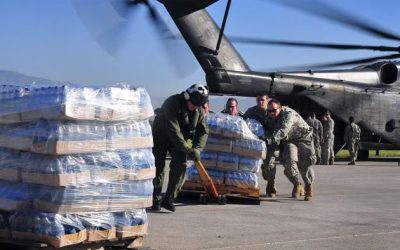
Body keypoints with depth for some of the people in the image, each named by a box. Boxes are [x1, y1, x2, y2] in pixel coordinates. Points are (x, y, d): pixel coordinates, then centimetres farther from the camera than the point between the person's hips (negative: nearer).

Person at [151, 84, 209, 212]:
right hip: (161, 136, -5)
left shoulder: (199, 110, -11)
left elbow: (203, 131, -6)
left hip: (179, 139, 5)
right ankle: (155, 200, 6)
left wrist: (197, 148, -22)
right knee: (158, 166, -6)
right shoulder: (172, 104, -31)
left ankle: (169, 199, -12)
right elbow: (173, 131, -36)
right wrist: (188, 150, -36)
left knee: (180, 164, -13)